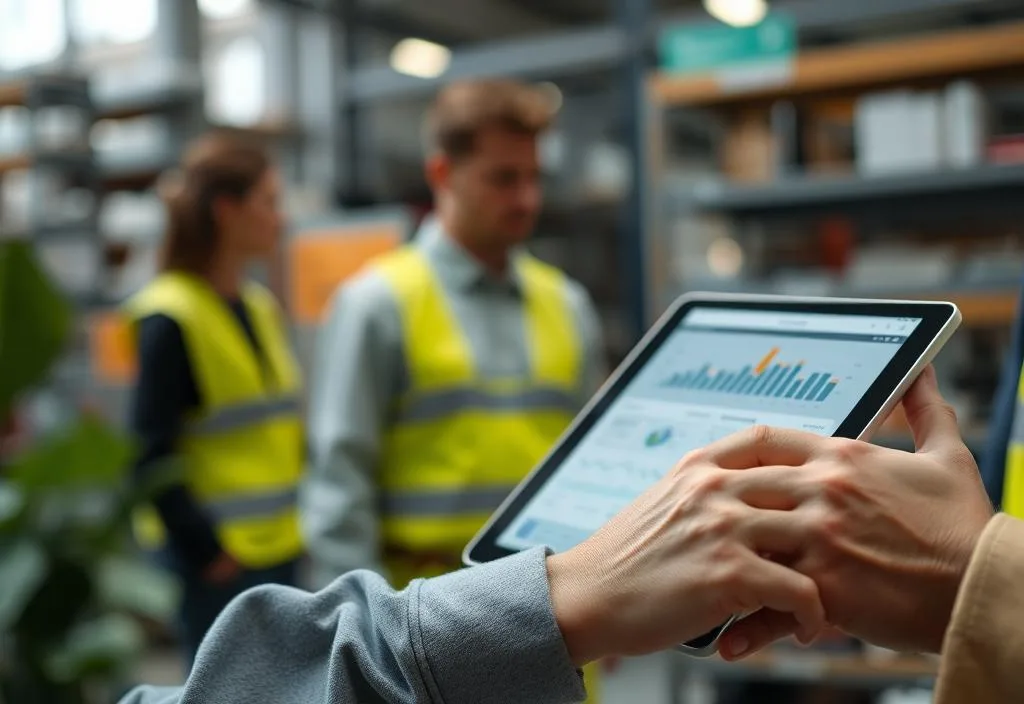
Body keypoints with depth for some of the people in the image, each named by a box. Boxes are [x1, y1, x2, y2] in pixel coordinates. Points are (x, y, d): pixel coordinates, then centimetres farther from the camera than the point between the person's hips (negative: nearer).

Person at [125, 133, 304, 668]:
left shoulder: (260, 307, 12)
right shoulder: (171, 318, -13)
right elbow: (151, 453, -15)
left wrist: (300, 518, 13)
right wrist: (202, 548, -15)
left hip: (278, 547, 8)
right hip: (215, 558, -8)